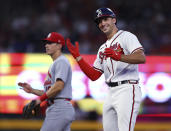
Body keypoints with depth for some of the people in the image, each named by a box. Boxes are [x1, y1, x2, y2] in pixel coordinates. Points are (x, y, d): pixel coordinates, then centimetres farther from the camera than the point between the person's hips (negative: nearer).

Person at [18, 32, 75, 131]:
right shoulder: (55, 63, 26)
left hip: (60, 107, -10)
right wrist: (32, 90, 15)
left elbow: (59, 86, -20)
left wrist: (40, 99, -15)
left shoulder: (61, 61, -7)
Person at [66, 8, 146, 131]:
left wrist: (118, 57, -30)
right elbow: (93, 75, 20)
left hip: (127, 90, -8)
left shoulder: (126, 36, 0)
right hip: (111, 93, 9)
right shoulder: (103, 49, 24)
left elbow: (141, 58, -17)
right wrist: (77, 56, 14)